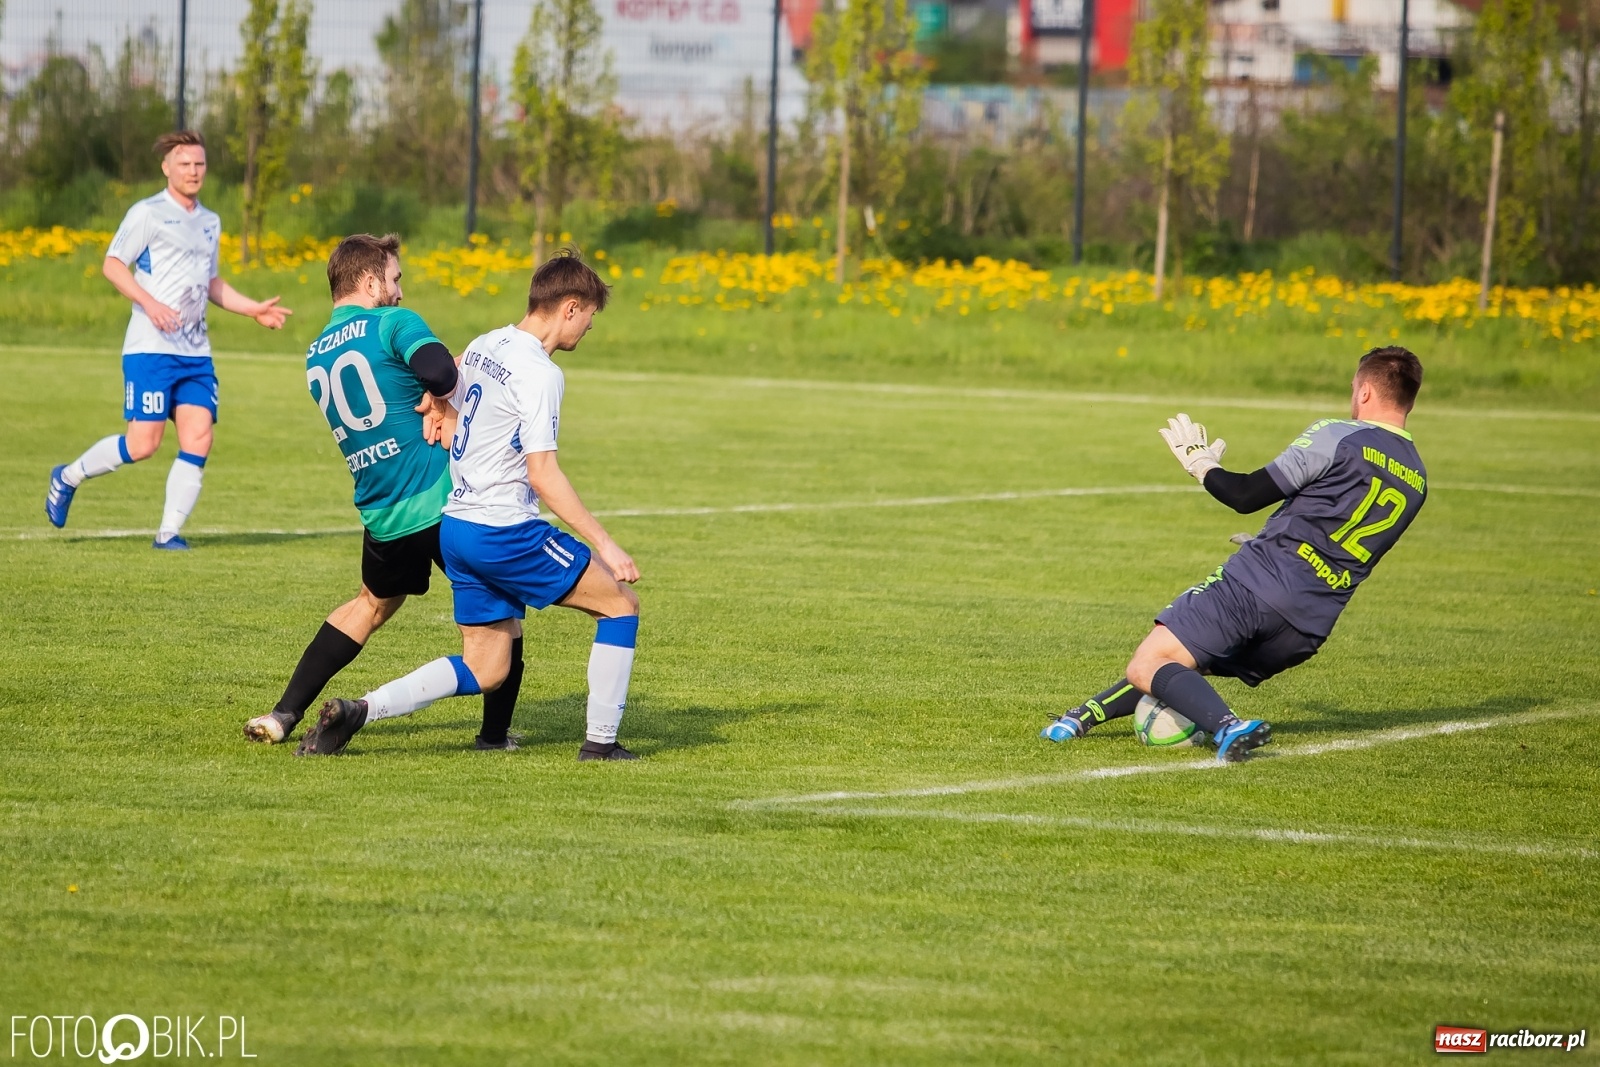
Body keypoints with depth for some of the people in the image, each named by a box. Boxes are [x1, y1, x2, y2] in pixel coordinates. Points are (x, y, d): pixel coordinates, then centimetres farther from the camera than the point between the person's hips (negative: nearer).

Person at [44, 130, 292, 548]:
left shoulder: (210, 222, 18)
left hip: (196, 353, 7)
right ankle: (68, 478, 13)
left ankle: (169, 531, -1)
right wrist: (150, 303, -21)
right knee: (143, 443, -10)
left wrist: (255, 309, 19)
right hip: (150, 348, -7)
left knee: (198, 440, -7)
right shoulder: (148, 213, -4)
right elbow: (112, 264, -8)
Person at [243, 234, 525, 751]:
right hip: (440, 497, -6)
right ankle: (495, 733, 13)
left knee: (373, 603, 27)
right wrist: (436, 399, -4)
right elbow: (441, 373, -25)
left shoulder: (315, 356, 16)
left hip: (379, 513, 6)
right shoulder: (393, 323, -7)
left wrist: (430, 395, 4)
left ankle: (285, 713, 20)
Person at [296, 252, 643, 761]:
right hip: (505, 532, -8)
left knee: (483, 669, 13)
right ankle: (600, 743, 3)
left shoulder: (482, 347, 9)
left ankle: (356, 711, 0)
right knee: (621, 603, 4)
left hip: (455, 526, 8)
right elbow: (543, 475, -19)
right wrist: (605, 546, -18)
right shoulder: (540, 373, -16)